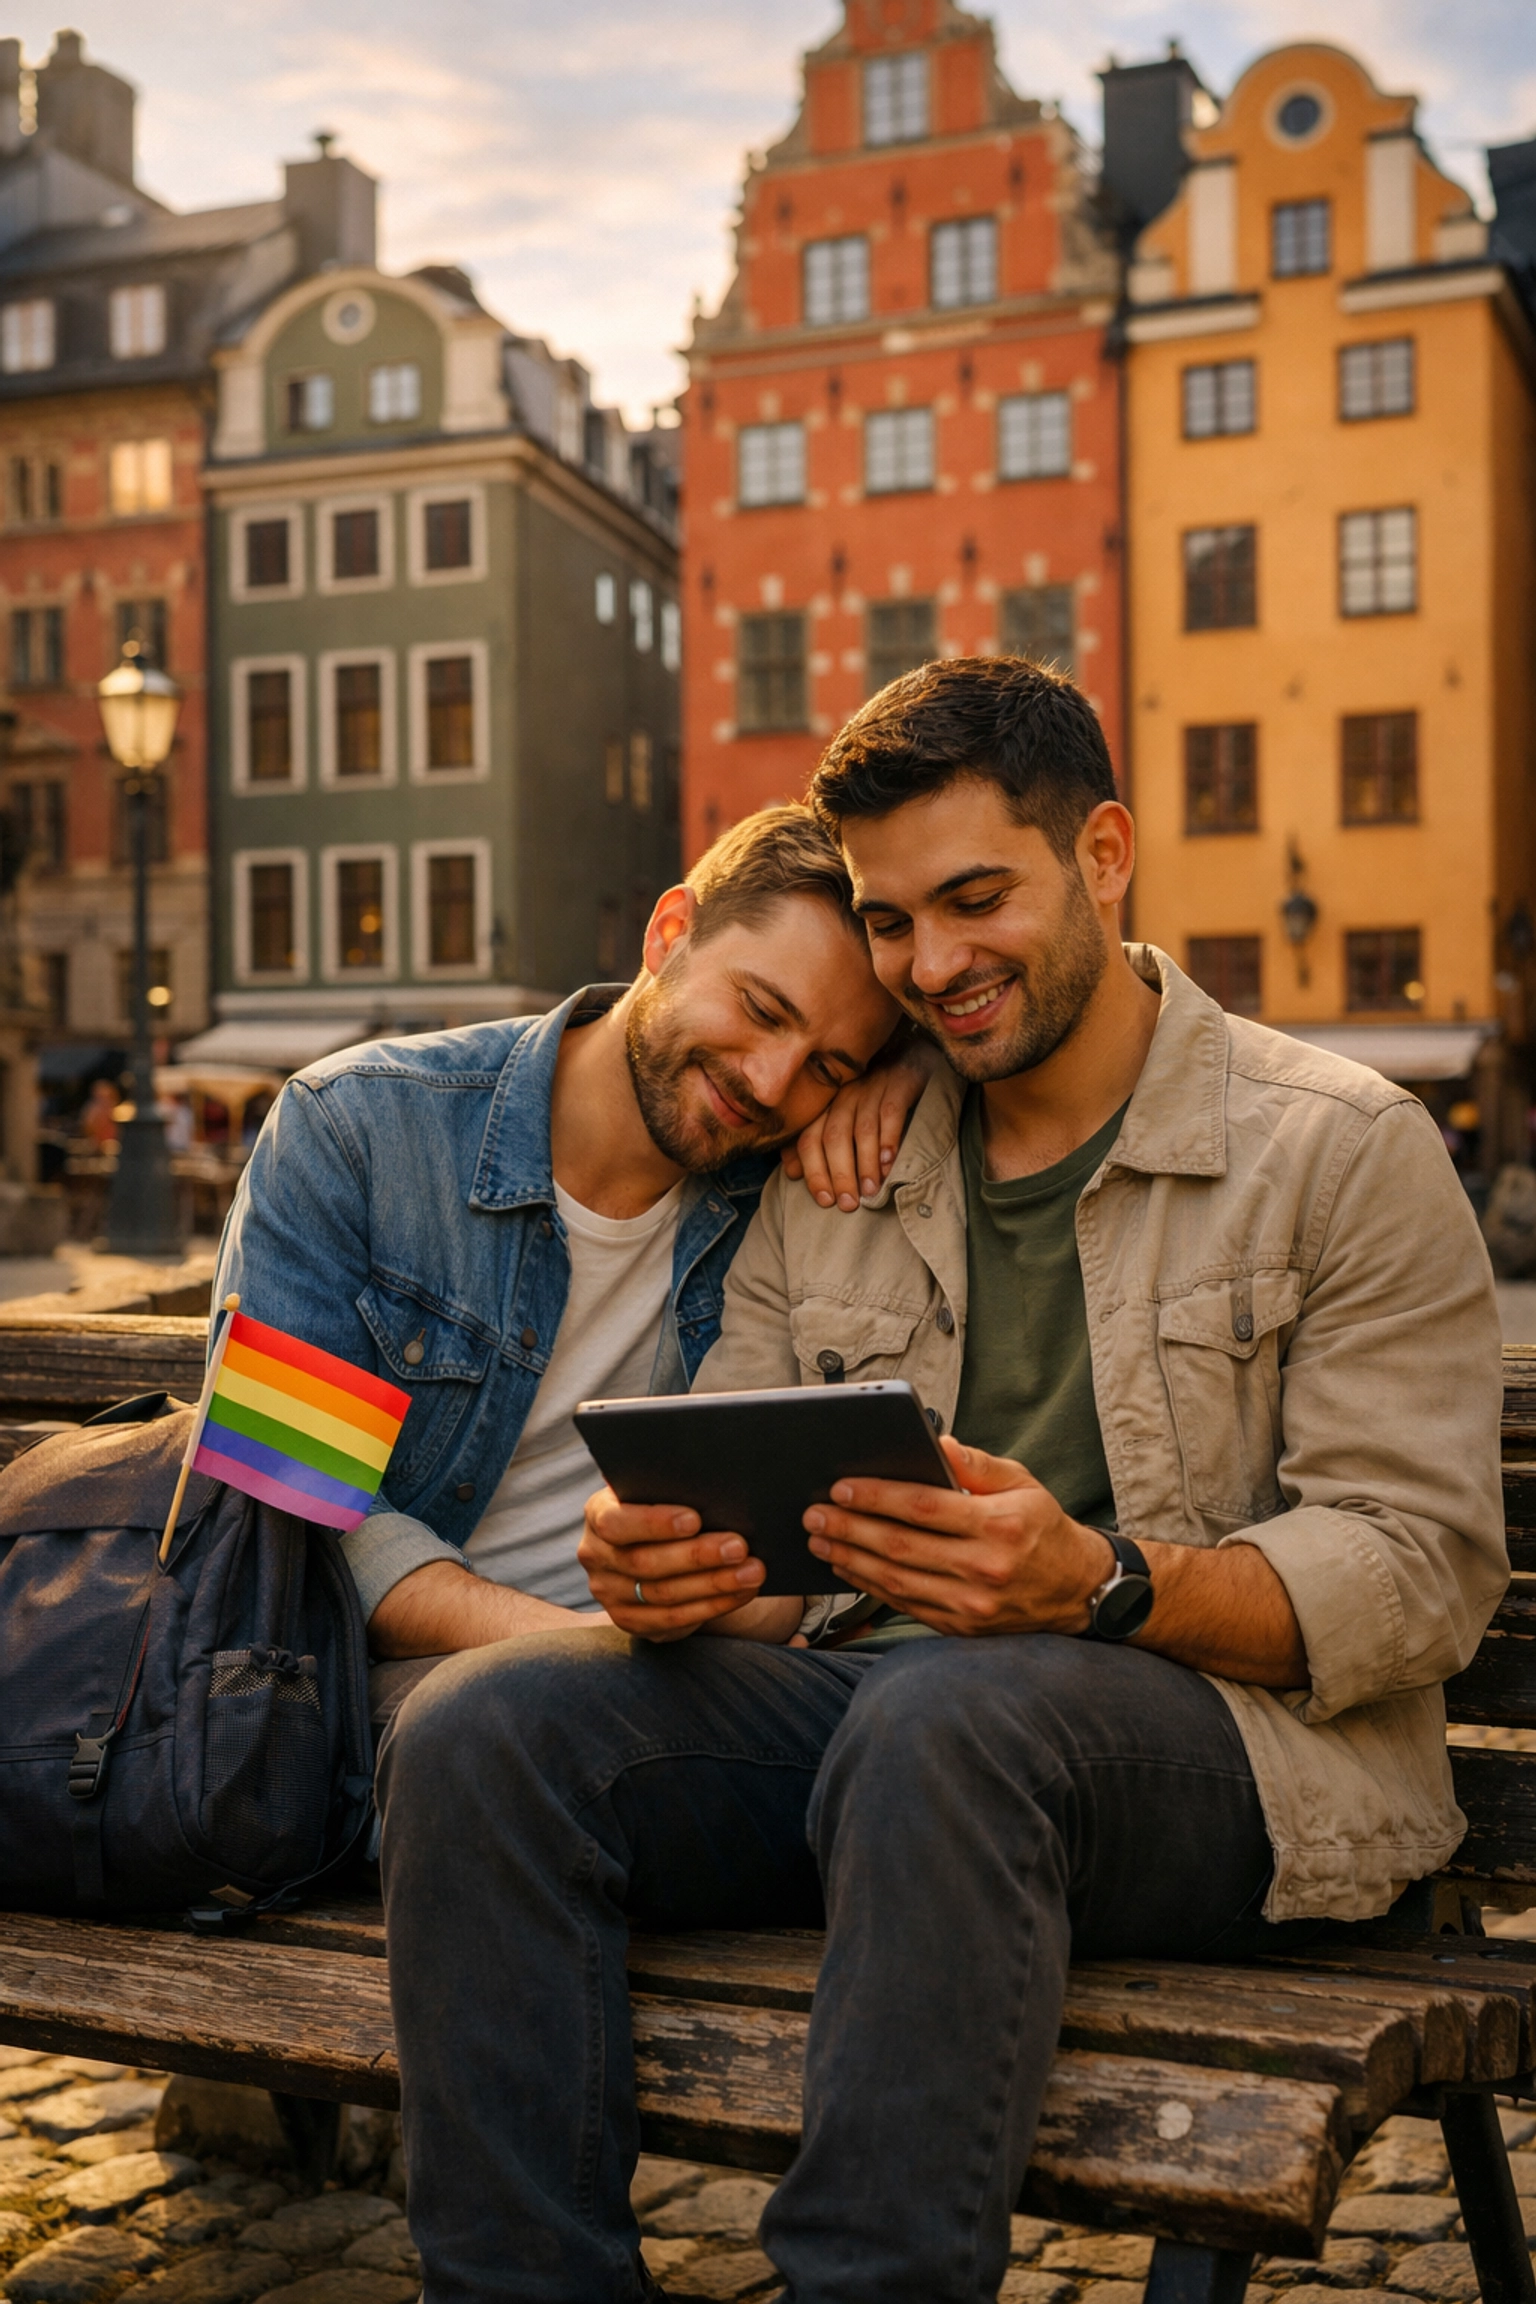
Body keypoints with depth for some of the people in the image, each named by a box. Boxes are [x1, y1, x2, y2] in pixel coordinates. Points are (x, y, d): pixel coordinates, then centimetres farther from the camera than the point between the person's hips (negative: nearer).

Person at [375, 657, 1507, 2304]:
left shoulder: (1346, 1148, 1)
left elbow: (1423, 1567, -7)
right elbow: (739, 1511, 12)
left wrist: (1100, 1585, -25)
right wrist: (666, 1568, -14)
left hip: (1234, 1730, -4)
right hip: (866, 1699, 5)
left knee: (946, 1717, -38)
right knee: (482, 1726, -21)